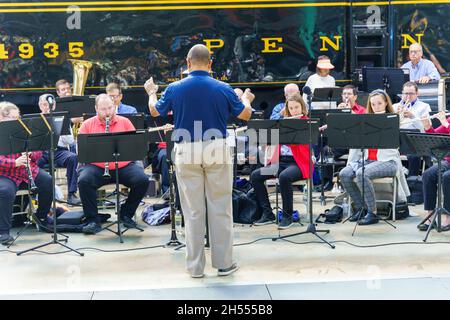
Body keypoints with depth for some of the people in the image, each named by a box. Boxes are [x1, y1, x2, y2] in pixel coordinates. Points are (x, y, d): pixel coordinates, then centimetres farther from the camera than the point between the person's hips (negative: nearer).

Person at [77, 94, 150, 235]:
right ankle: (92, 220, -14)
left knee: (142, 180, -23)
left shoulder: (125, 122, 12)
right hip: (96, 167, -1)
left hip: (123, 166, 1)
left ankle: (126, 214, 1)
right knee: (84, 181, -31)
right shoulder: (87, 125, 9)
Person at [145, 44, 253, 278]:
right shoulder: (223, 89, -6)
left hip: (186, 153, 1)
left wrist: (151, 92, 31)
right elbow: (245, 115, 5)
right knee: (220, 209, 8)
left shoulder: (174, 89, -4)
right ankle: (224, 263, 14)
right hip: (216, 150, -1)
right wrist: (246, 99, 28)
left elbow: (155, 112, 11)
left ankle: (195, 266, 14)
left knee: (193, 211, 7)